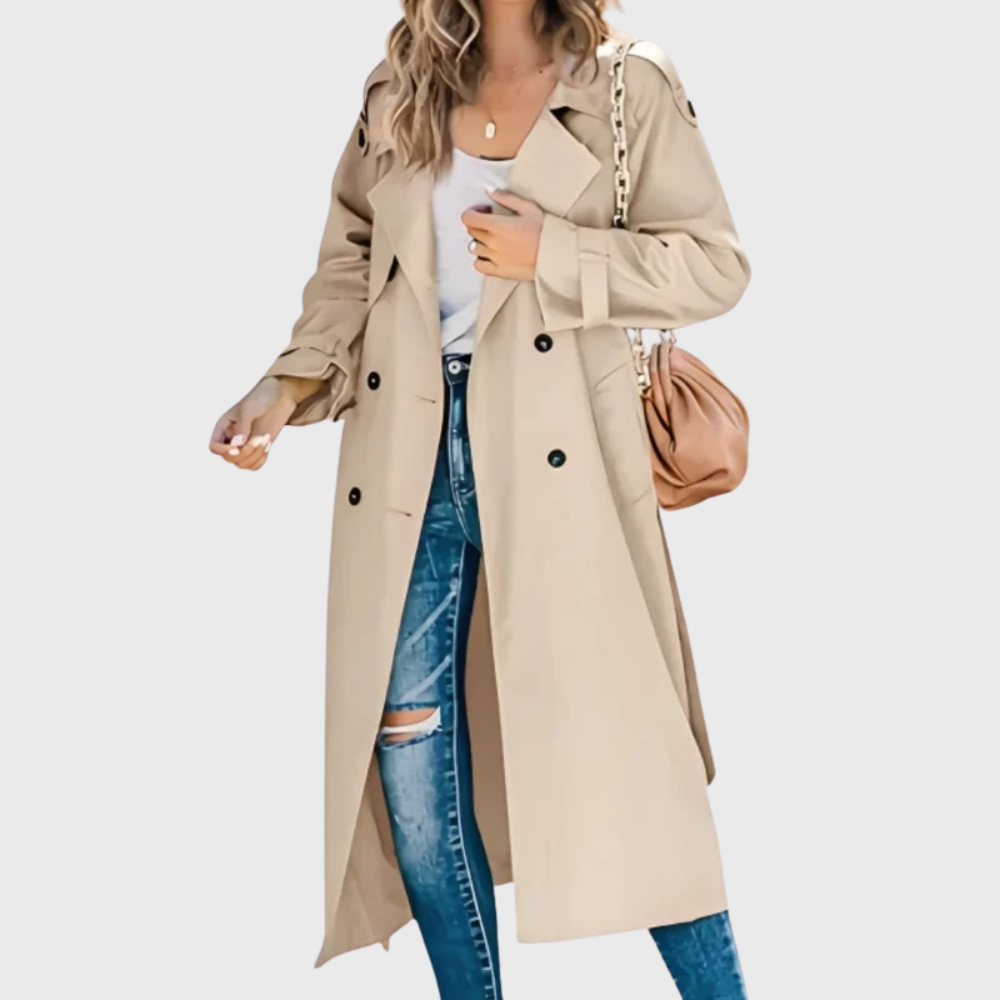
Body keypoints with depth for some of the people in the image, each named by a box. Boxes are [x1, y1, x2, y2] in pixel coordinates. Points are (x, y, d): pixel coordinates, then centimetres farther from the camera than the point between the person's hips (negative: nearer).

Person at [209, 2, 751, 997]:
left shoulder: (629, 86, 2)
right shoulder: (398, 92, 13)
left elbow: (715, 262, 0)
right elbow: (351, 265, 14)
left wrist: (554, 256, -12)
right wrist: (288, 386, -1)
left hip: (555, 455, -3)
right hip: (411, 453, 4)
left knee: (610, 728, -3)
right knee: (405, 747, 4)